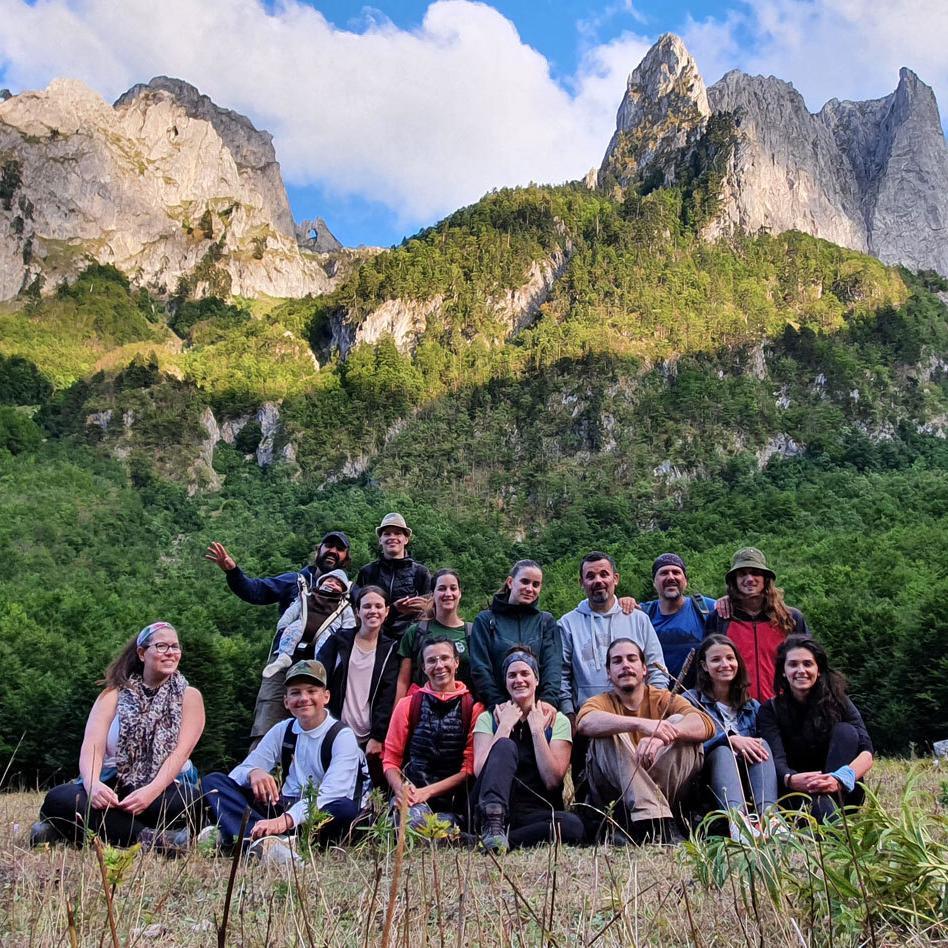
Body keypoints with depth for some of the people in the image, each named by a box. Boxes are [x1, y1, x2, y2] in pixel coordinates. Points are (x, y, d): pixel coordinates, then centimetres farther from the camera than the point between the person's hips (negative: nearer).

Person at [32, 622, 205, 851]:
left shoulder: (189, 696, 5)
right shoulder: (114, 695, 9)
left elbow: (181, 752, -9)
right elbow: (92, 746, -6)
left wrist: (152, 791, -28)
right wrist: (93, 783, -29)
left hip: (165, 788, -1)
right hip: (112, 787, 2)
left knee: (189, 799, -36)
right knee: (58, 798, -28)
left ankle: (93, 827, -25)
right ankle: (151, 839, -38)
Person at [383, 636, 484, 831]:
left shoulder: (474, 708, 5)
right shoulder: (407, 705, 12)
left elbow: (470, 768, 0)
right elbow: (391, 759, 9)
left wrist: (427, 792, -10)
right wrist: (401, 789, -12)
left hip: (451, 804, -1)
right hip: (410, 796, 1)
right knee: (414, 818, -34)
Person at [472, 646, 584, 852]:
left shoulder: (557, 721, 9)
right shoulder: (488, 718, 10)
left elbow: (552, 781, -4)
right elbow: (480, 771, -7)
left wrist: (537, 729, -4)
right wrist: (505, 726, -4)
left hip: (537, 814, 1)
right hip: (493, 806, 0)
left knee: (573, 825, -33)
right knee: (505, 746, -26)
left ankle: (502, 839, -29)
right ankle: (493, 825, -43)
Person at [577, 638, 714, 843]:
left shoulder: (664, 699, 7)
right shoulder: (602, 702, 4)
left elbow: (706, 724, -14)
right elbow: (585, 722, -23)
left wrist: (660, 737, -33)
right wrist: (641, 724, -38)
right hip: (615, 801, -1)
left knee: (679, 721, -14)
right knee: (608, 734, -22)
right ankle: (658, 825, -36)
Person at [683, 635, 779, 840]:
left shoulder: (753, 706, 22)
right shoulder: (691, 700, 9)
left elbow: (761, 747, 10)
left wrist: (753, 744, -14)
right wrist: (729, 738, -22)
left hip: (747, 781, 3)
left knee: (762, 745, -21)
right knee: (722, 751, -30)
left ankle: (767, 813, -46)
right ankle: (736, 815, -59)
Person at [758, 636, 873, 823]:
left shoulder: (837, 701, -3)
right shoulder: (771, 710, -3)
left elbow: (866, 753, -17)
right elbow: (777, 760, -19)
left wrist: (839, 780, -40)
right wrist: (791, 779, -46)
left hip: (842, 794, 1)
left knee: (845, 731, -22)